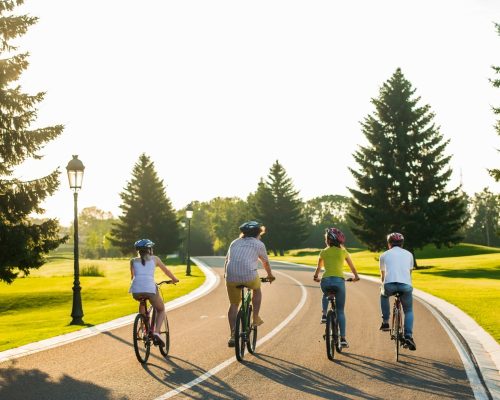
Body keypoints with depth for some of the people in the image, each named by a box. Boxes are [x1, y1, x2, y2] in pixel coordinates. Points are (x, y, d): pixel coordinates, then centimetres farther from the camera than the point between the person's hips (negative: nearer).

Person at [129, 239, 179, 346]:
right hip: (150, 289, -2)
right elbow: (166, 271, 31)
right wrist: (174, 279, 49)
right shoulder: (154, 259, 19)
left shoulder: (133, 261, 22)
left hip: (136, 290, 2)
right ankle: (156, 332, -2)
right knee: (161, 310, 23)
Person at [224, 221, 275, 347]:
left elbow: (227, 260, 32)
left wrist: (226, 274, 49)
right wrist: (270, 276, 44)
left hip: (231, 277, 3)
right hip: (249, 276, -3)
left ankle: (233, 335, 8)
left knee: (233, 304, 16)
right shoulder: (258, 244, 13)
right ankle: (256, 318, 26)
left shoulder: (234, 243, 24)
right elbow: (265, 263, 26)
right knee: (257, 289, 30)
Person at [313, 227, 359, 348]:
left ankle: (324, 314, 14)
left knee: (325, 295, 38)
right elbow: (352, 267, 22)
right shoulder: (343, 251, 10)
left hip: (326, 281, 1)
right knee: (340, 311, 9)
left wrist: (316, 277, 45)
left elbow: (318, 267, 26)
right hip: (339, 280, -1)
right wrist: (356, 276, 40)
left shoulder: (323, 252, 11)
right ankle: (343, 339, 3)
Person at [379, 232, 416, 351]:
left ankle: (385, 322, 26)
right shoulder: (409, 254, 25)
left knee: (383, 295, 34)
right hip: (406, 285, 1)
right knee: (409, 311, 20)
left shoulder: (384, 255, 22)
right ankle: (408, 336, -1)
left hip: (389, 284, -1)